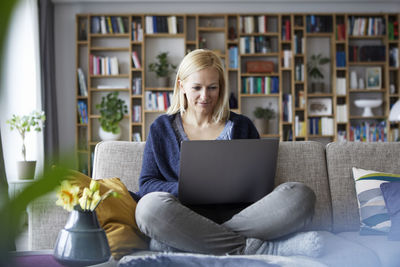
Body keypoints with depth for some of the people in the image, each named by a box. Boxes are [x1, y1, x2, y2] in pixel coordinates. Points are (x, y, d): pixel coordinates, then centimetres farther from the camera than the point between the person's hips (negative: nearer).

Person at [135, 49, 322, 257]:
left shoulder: (242, 126, 19)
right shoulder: (161, 128, 16)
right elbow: (146, 184, 8)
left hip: (238, 214, 1)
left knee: (300, 195, -25)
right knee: (151, 205, -37)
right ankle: (250, 247, -31)